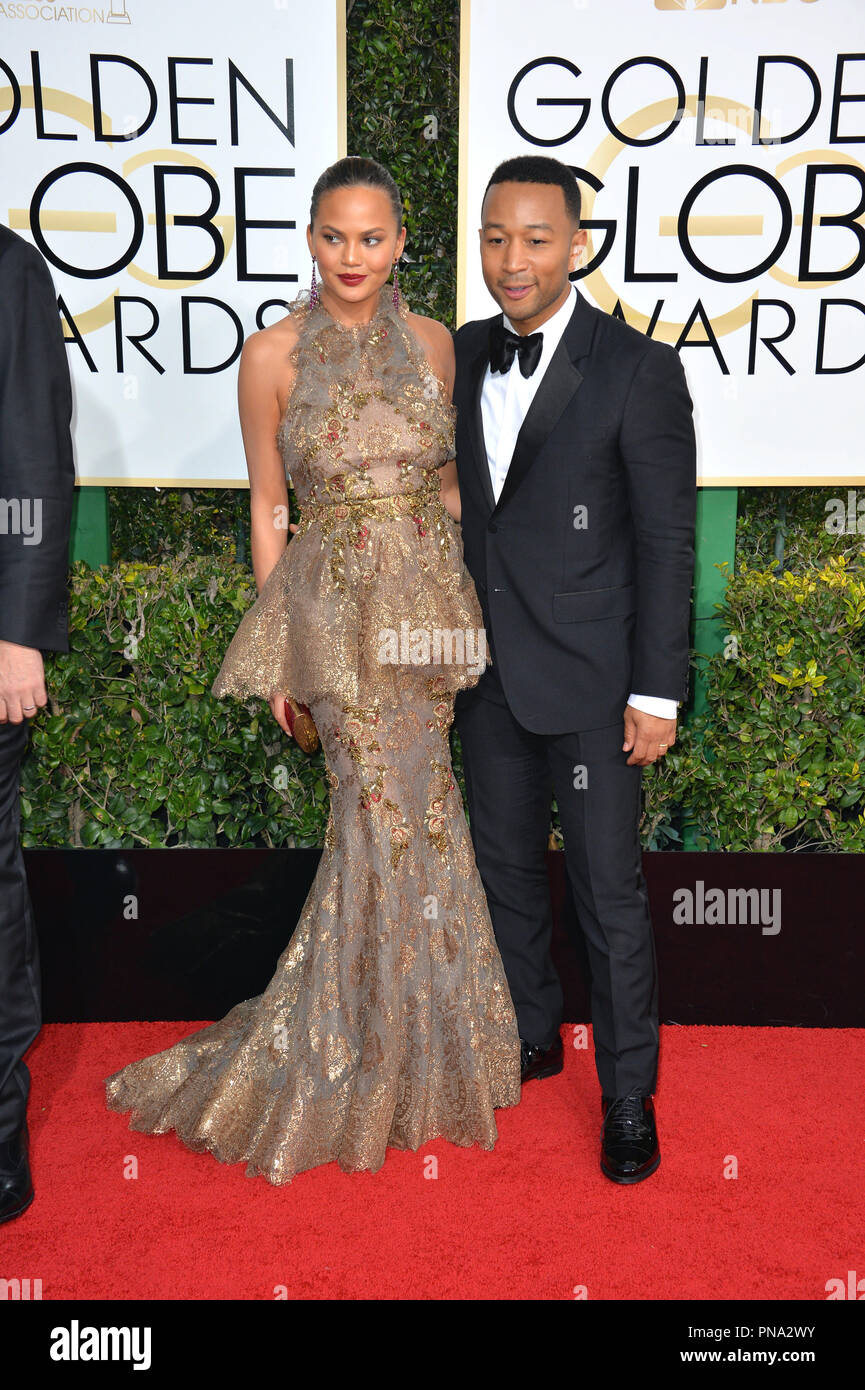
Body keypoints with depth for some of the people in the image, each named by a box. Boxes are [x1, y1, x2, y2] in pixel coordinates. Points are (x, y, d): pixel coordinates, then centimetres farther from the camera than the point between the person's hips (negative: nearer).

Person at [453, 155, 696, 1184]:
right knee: (505, 866, 18)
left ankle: (628, 1095, 23)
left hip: (589, 679, -5)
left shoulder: (638, 368, -10)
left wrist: (657, 692, -12)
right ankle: (531, 1034, 39)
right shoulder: (462, 356, 7)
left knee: (609, 892, 4)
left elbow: (666, 540, -10)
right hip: (488, 672, 6)